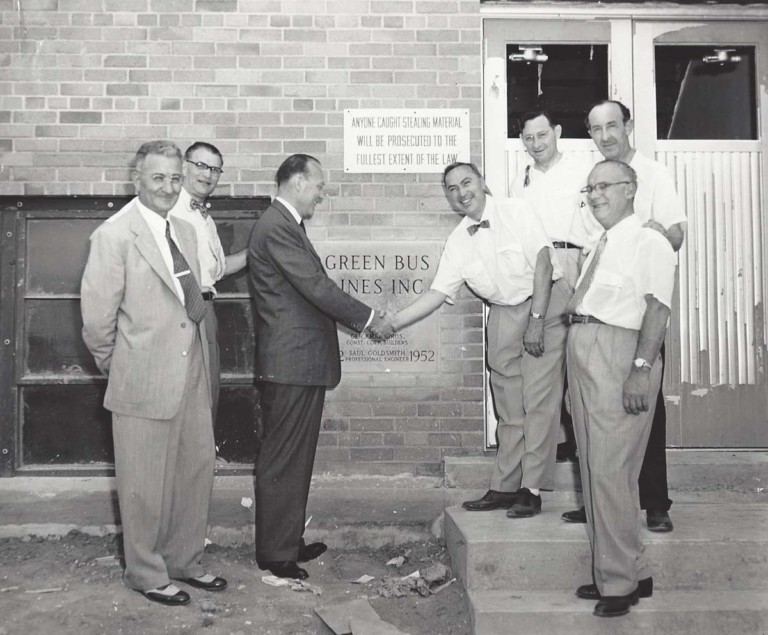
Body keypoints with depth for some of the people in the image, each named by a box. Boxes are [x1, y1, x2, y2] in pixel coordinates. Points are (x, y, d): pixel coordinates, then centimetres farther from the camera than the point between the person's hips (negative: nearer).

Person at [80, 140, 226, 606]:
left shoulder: (186, 232, 9)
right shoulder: (115, 235, -13)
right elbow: (97, 317, -11)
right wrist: (117, 366, 0)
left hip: (193, 378, 7)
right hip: (145, 383, -7)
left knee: (197, 475, 16)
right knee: (146, 487, 8)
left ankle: (185, 562, 35)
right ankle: (147, 575, 27)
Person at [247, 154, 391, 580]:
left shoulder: (284, 225, 17)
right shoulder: (276, 227, -16)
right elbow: (317, 286, -20)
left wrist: (359, 318, 13)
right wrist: (369, 319, -11)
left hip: (297, 361, 11)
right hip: (291, 363, -11)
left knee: (292, 459, 17)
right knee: (282, 460, -1)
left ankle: (287, 541, 29)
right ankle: (275, 553, 11)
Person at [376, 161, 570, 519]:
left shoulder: (515, 211, -10)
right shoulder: (458, 242, 2)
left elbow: (542, 262, -15)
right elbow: (437, 293, 1)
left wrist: (536, 321, -20)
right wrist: (392, 323, -8)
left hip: (545, 303, -5)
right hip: (503, 315, 5)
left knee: (539, 399, -6)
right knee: (508, 405, 10)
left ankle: (531, 490, 2)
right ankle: (505, 487, 19)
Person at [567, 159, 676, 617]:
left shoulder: (648, 242, -3)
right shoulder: (600, 247, 21)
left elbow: (657, 308, -14)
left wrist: (641, 367, -24)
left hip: (618, 353, -9)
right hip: (583, 354, 9)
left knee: (610, 469, -8)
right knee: (593, 466, 12)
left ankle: (620, 581, 6)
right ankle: (630, 572, 26)